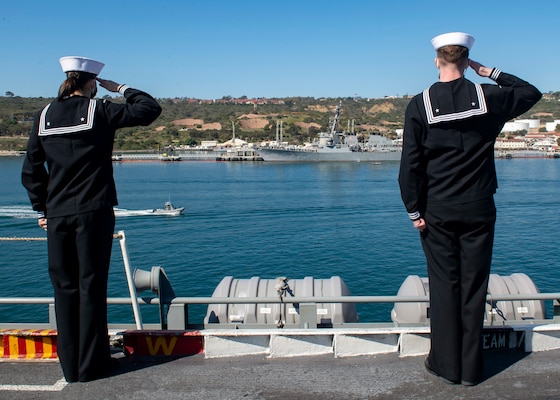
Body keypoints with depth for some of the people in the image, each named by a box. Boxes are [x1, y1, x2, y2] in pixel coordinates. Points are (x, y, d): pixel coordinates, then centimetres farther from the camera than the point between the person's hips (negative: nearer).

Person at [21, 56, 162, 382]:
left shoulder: (44, 117, 7)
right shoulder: (99, 111, -4)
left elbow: (31, 170, 9)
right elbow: (150, 109, 2)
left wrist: (42, 209, 17)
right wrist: (120, 88, 14)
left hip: (57, 215, 4)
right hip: (94, 212, -3)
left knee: (65, 288, 10)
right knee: (91, 287, 3)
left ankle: (70, 366, 16)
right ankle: (91, 365, 9)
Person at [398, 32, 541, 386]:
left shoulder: (419, 105, -5)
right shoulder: (488, 97, -2)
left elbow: (410, 165, -8)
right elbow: (531, 93, 17)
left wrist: (414, 211, -2)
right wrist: (491, 72, 13)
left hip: (437, 211, -1)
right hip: (479, 209, 1)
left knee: (444, 286, 8)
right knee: (474, 286, 8)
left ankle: (447, 364, 15)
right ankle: (471, 368, 16)